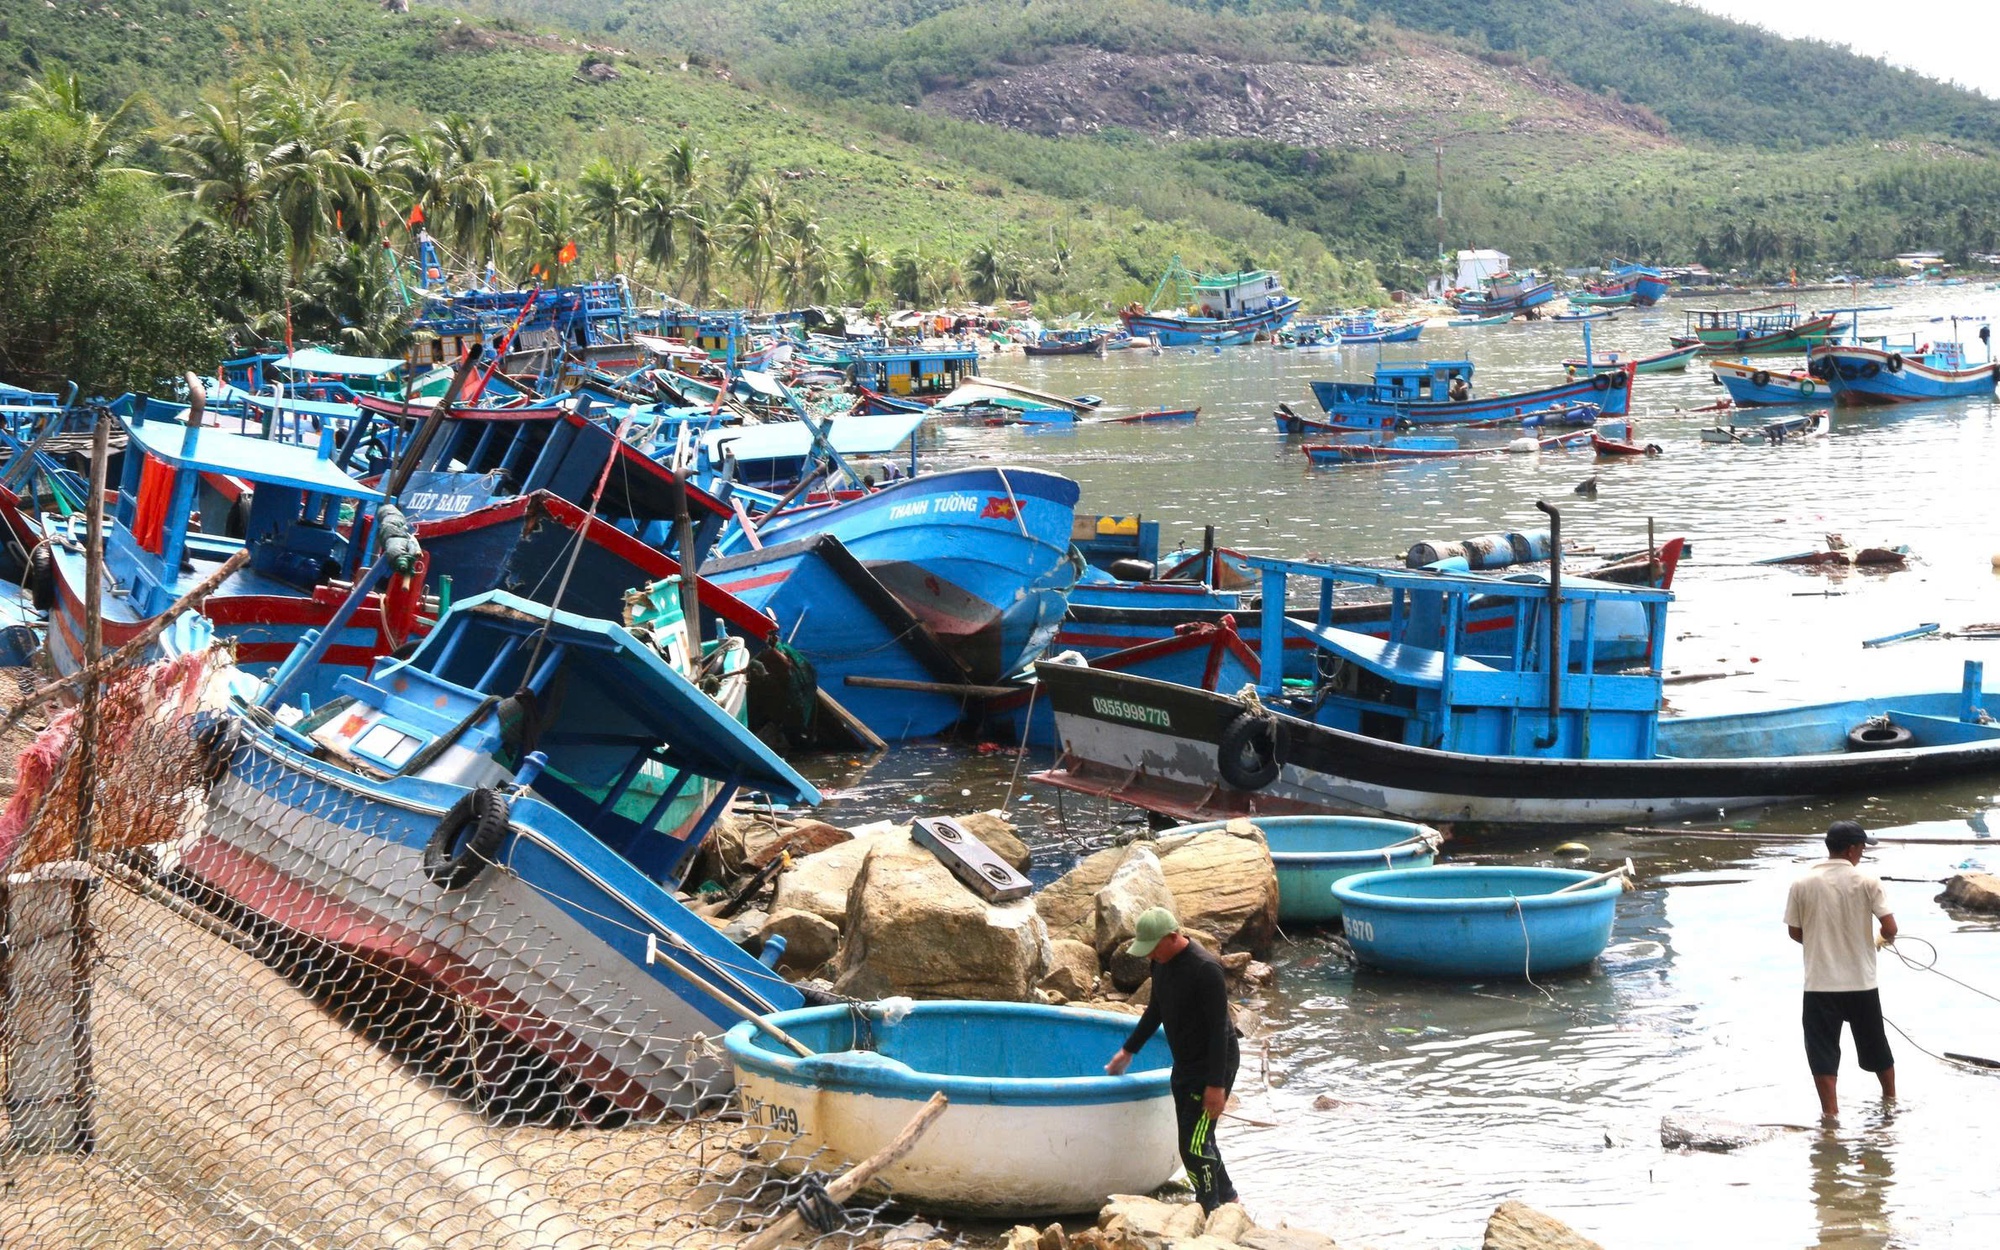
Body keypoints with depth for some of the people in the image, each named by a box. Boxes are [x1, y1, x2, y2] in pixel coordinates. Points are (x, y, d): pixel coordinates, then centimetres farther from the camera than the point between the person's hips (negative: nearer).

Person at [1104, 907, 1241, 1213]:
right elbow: (1156, 1011, 20)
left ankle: (1210, 1209, 1)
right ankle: (1226, 1197, 30)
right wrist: (1128, 1050, 24)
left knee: (1194, 1144, -11)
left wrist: (1216, 1084, -24)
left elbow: (1219, 1029, -24)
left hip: (1213, 1066, -9)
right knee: (1194, 1140, 15)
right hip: (1184, 1067, 9)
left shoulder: (1205, 969, -24)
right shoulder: (1161, 963, 3)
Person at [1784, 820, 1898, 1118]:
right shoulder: (1866, 882, -9)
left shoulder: (1802, 884, -5)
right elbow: (1890, 928, -11)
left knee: (1823, 1049, 5)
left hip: (1820, 984, -1)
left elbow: (1795, 932, 3)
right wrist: (1885, 938, 12)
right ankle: (1890, 1097, 37)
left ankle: (1830, 1112, 1)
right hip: (1861, 981, 1)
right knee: (1874, 1043, 20)